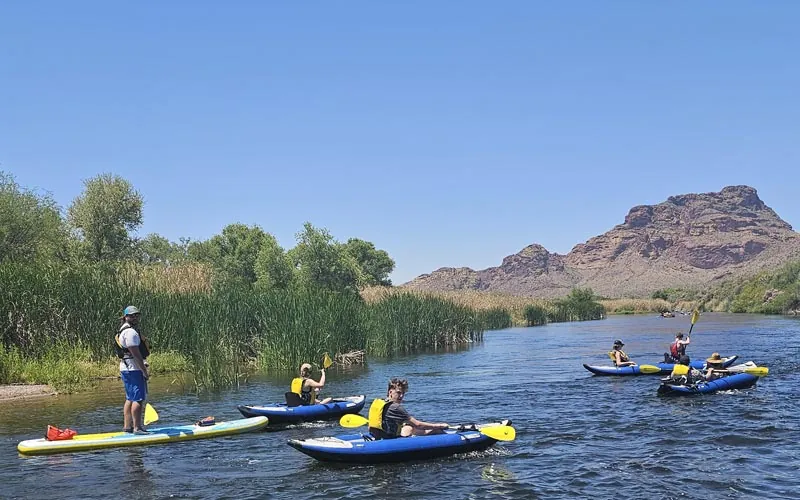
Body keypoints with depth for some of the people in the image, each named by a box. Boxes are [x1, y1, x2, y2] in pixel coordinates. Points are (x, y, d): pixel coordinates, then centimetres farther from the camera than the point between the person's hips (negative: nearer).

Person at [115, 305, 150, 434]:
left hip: (126, 369, 11)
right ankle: (137, 428, -9)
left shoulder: (124, 330, 18)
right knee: (139, 399, -9)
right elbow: (135, 354, -21)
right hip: (134, 369, -11)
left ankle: (127, 426, 20)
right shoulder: (131, 332, -16)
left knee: (130, 399, 15)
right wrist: (145, 371, -18)